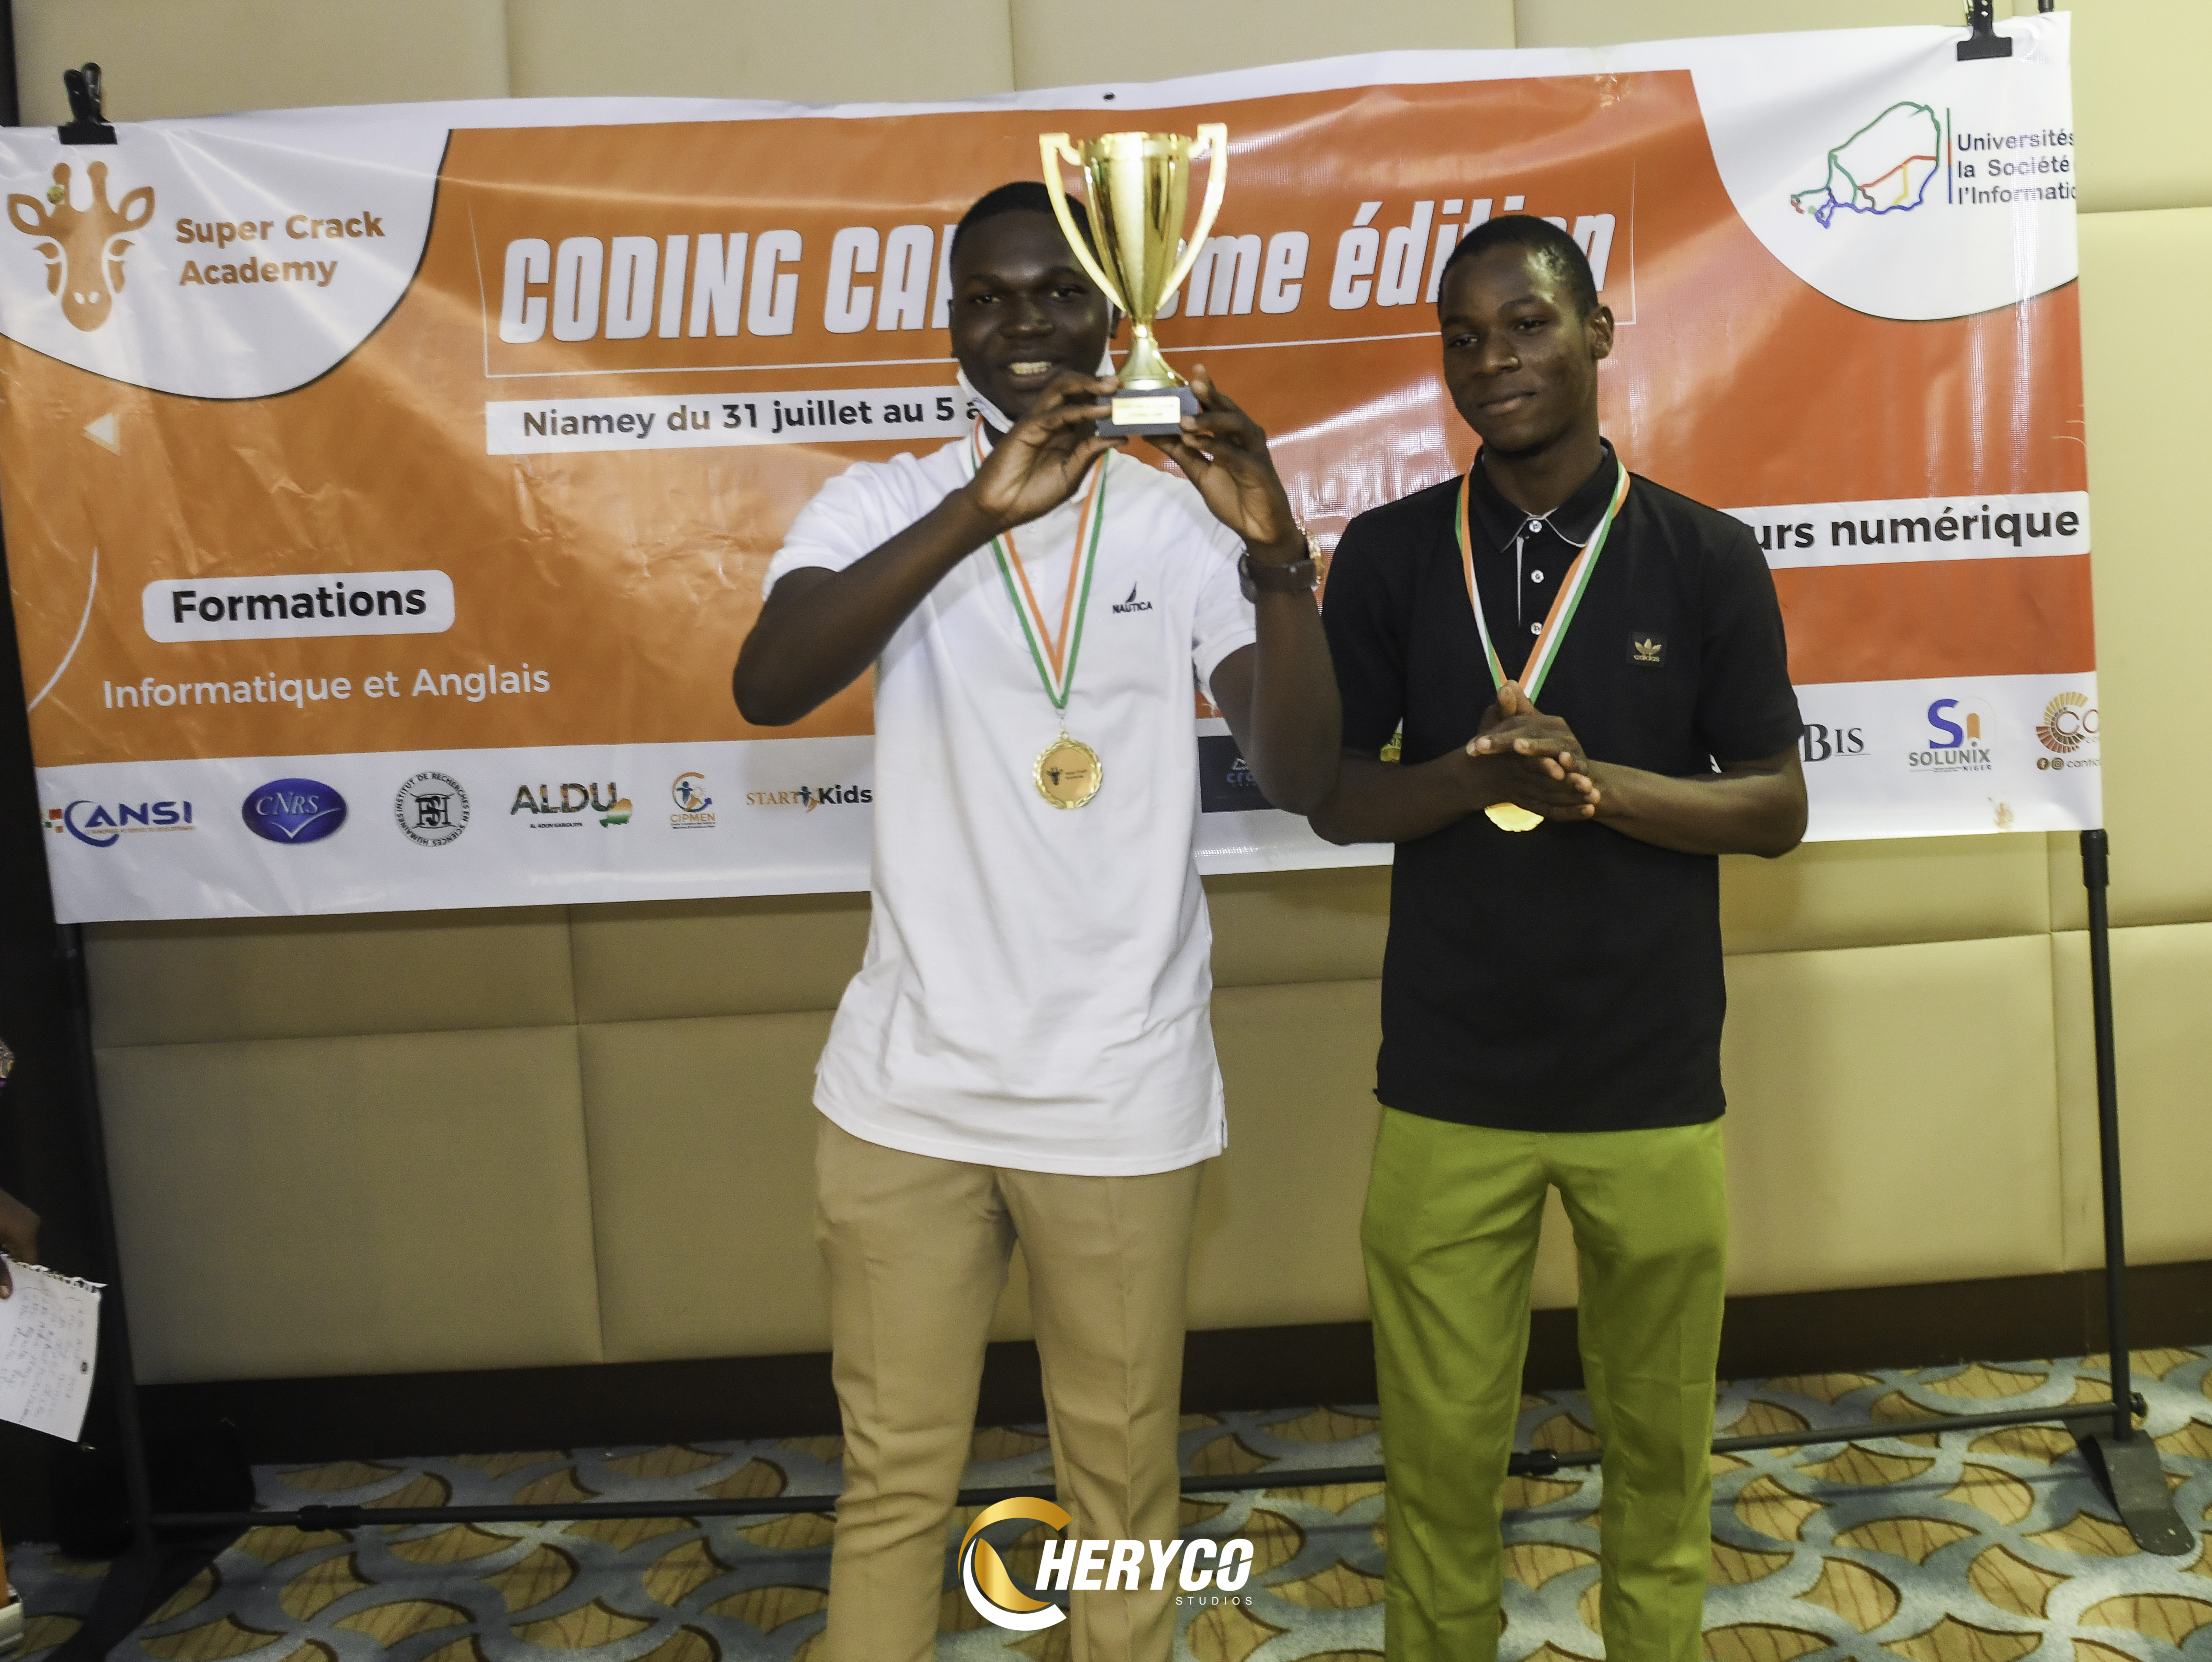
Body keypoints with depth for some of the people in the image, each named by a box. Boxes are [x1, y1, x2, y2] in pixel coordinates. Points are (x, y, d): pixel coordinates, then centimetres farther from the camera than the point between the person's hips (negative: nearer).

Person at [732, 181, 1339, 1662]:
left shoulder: (1185, 523, -1)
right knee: (895, 1479, 13)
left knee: (1124, 1478, 14)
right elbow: (768, 686, -19)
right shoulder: (883, 504, 0)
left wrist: (1277, 553, -24)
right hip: (908, 1089, 0)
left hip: (1125, 1097, 0)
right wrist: (976, 514, -29)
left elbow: (1301, 775, -11)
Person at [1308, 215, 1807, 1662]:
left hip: (1656, 1088, 0)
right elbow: (1333, 798, 1)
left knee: (1660, 1439, 15)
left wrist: (1596, 782, -17)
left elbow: (1777, 808, 0)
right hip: (1448, 1090, 0)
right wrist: (1478, 771, -19)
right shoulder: (1389, 555, 0)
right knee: (1443, 1448, 9)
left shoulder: (1706, 559, -1)